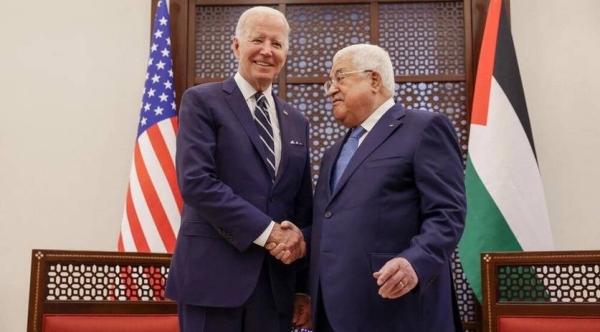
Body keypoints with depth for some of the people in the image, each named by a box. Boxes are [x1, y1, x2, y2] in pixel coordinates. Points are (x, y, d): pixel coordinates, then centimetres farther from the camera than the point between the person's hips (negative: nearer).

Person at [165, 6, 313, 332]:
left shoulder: (296, 121, 14)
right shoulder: (202, 101, -2)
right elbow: (195, 181, -14)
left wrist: (298, 237, -4)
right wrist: (267, 231, -15)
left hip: (276, 279, 5)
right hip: (214, 274, -5)